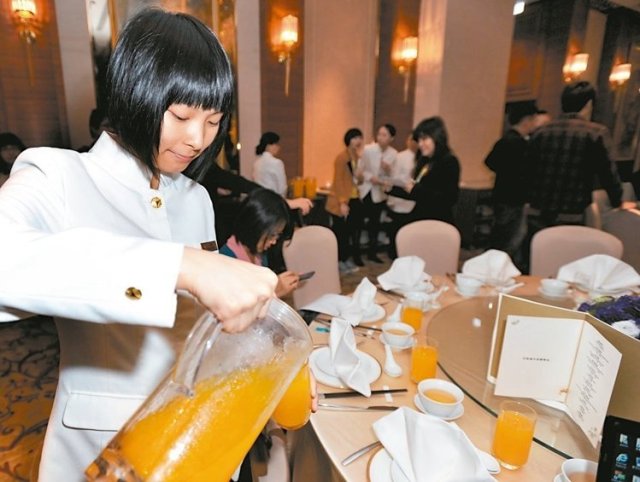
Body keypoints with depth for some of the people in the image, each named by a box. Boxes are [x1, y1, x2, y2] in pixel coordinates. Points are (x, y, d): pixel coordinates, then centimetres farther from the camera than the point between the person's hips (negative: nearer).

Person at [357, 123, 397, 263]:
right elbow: (360, 169, -8)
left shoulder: (394, 154, -6)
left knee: (375, 222, 11)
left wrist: (388, 170, -23)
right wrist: (370, 177, -22)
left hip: (380, 192, 2)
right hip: (366, 190, -2)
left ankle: (372, 252, 23)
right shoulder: (368, 149, -10)